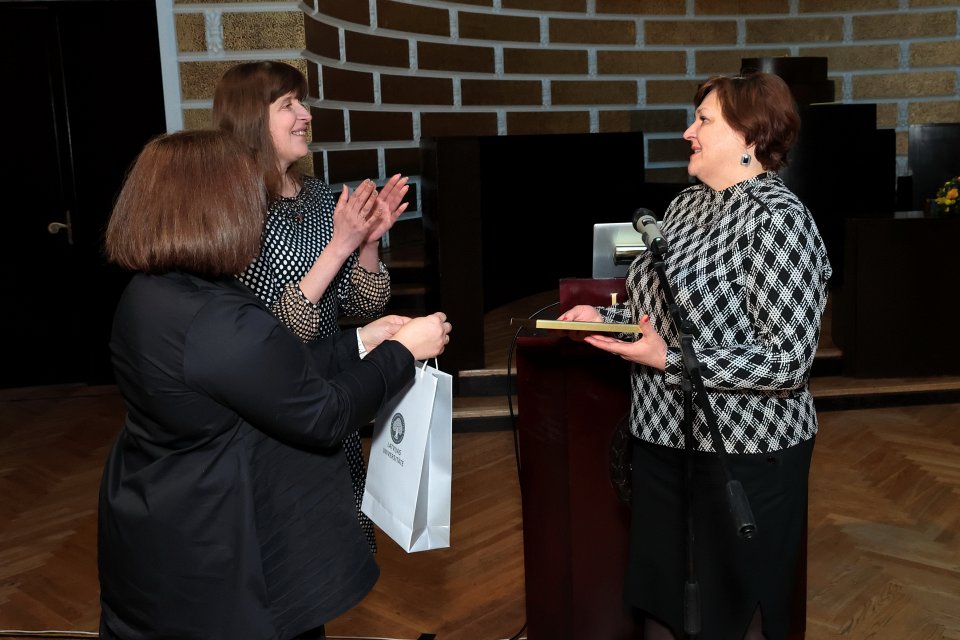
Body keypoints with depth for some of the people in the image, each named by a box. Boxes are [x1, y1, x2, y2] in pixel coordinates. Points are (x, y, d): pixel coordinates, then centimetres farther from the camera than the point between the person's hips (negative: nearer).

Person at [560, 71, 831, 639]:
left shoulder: (778, 219, -17)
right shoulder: (687, 204, 8)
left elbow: (787, 361, -22)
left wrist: (669, 360, -24)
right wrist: (604, 317, 1)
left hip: (742, 454, -7)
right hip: (665, 438, 8)